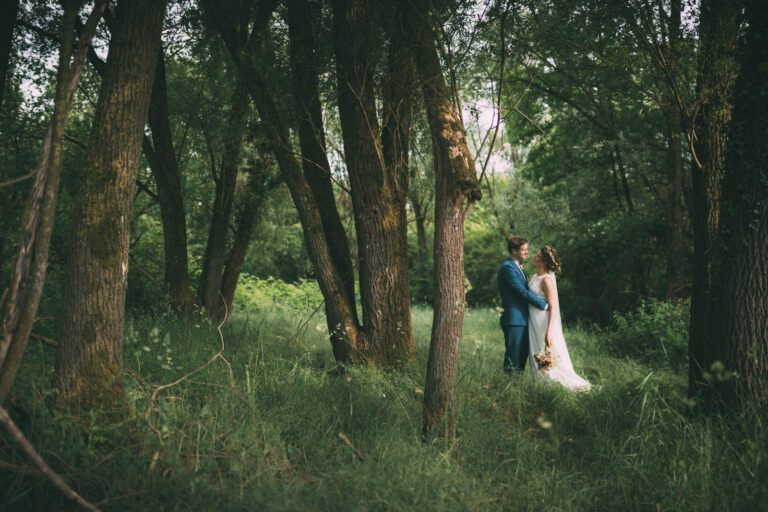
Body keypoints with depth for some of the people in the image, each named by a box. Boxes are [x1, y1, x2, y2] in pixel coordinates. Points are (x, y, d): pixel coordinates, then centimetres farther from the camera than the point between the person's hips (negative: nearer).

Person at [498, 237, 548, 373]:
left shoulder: (517, 266, 17)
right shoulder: (507, 267, -14)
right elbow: (522, 291, -19)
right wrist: (544, 305, -15)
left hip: (522, 319, 10)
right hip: (514, 319, -10)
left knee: (523, 355, 11)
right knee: (513, 358, -5)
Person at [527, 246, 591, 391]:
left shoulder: (547, 279, -19)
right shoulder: (537, 276, 7)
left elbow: (553, 307, -20)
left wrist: (549, 331, -24)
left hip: (544, 323, -9)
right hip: (534, 323, 9)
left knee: (549, 358, 0)